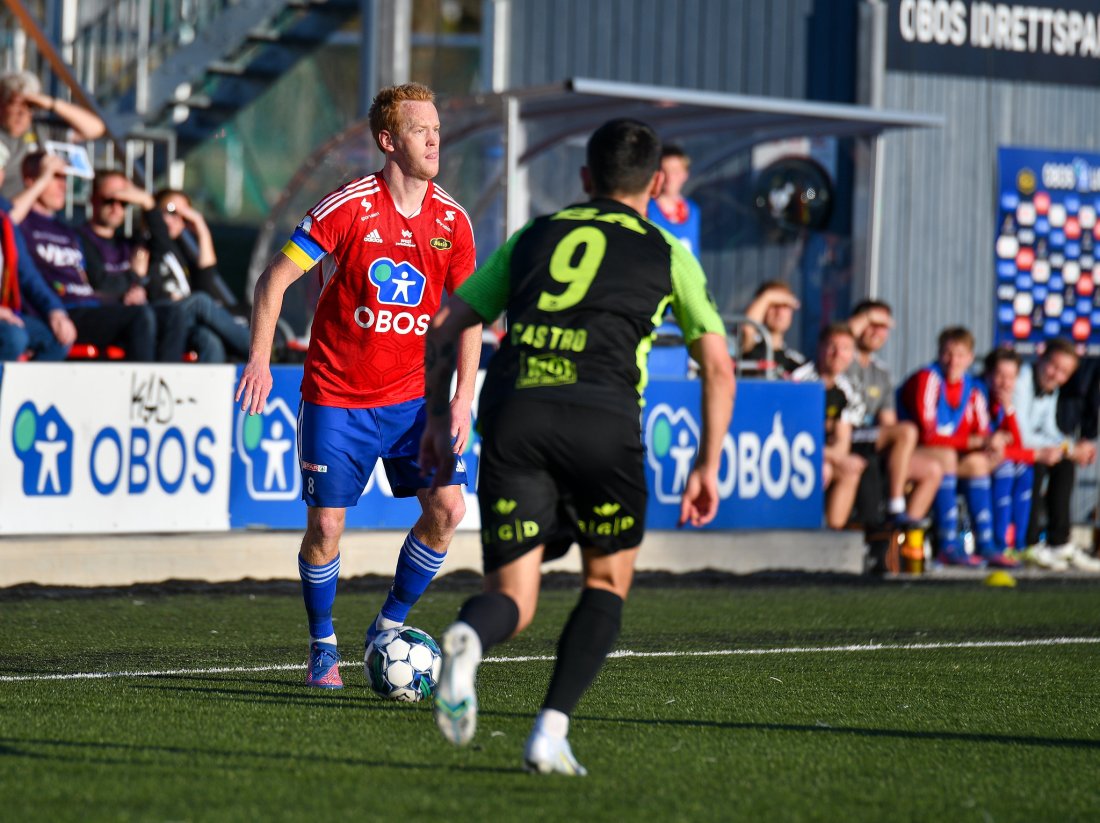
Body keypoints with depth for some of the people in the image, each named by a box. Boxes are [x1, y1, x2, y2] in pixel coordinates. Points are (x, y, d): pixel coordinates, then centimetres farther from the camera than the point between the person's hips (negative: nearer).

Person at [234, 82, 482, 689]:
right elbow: (274, 279, -7)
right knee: (326, 527, -4)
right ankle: (322, 648, 19)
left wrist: (463, 397, -2)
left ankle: (389, 628, 10)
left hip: (413, 395, 3)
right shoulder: (349, 207, -12)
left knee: (447, 508, -10)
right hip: (337, 396, -3)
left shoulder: (451, 221, -1)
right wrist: (260, 358, -17)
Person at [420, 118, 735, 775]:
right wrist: (708, 466, 21)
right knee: (608, 582, 19)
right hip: (602, 418, -2)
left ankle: (468, 639, -32)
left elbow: (445, 330, 24)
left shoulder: (532, 237, 27)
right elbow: (719, 367, 16)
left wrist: (438, 420, 28)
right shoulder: (667, 254, 20)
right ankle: (551, 732, 3)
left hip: (513, 413, 2)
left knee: (513, 598, 5)